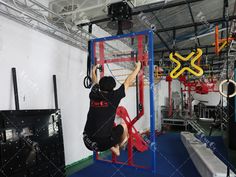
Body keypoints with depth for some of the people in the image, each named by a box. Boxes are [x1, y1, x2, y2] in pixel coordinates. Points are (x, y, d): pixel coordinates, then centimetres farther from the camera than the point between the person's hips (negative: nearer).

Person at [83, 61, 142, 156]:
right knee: (123, 126, 22)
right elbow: (128, 82, 6)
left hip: (88, 142, 5)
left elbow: (95, 83, 27)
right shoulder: (113, 97, -6)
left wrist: (93, 71, 46)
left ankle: (114, 149, 39)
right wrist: (137, 67, 21)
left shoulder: (93, 96, 5)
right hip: (102, 143, -4)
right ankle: (120, 144, 48)